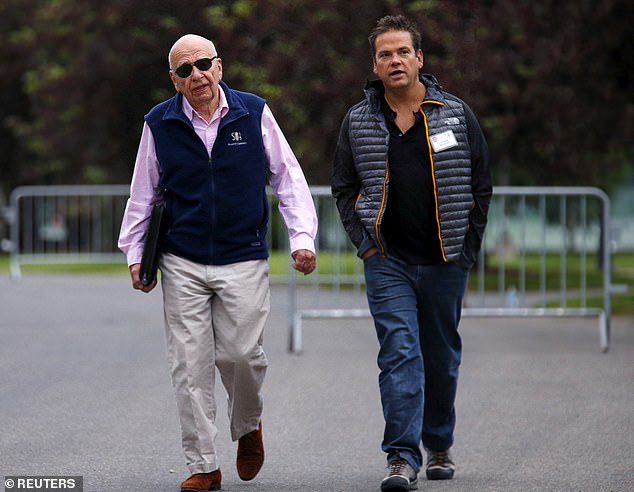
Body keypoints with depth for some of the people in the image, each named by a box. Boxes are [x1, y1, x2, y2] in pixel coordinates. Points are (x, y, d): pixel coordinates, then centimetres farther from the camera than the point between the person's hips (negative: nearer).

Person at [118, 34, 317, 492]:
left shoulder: (254, 113, -1)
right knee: (190, 366, -3)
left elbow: (288, 178, 5)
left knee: (240, 354, -6)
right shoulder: (159, 124, 1)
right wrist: (135, 253, 9)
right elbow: (144, 194, 12)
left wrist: (302, 236, -4)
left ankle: (248, 427, 26)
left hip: (244, 261, -1)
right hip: (183, 265, 1)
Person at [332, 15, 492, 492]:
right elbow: (344, 188, 12)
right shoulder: (358, 122, 3)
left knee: (442, 357, 11)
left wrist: (467, 248, 2)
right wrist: (366, 243, 1)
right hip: (388, 260, -1)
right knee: (399, 354, -12)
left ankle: (439, 446, 29)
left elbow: (481, 185, 7)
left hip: (445, 263, 1)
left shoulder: (457, 115, 2)